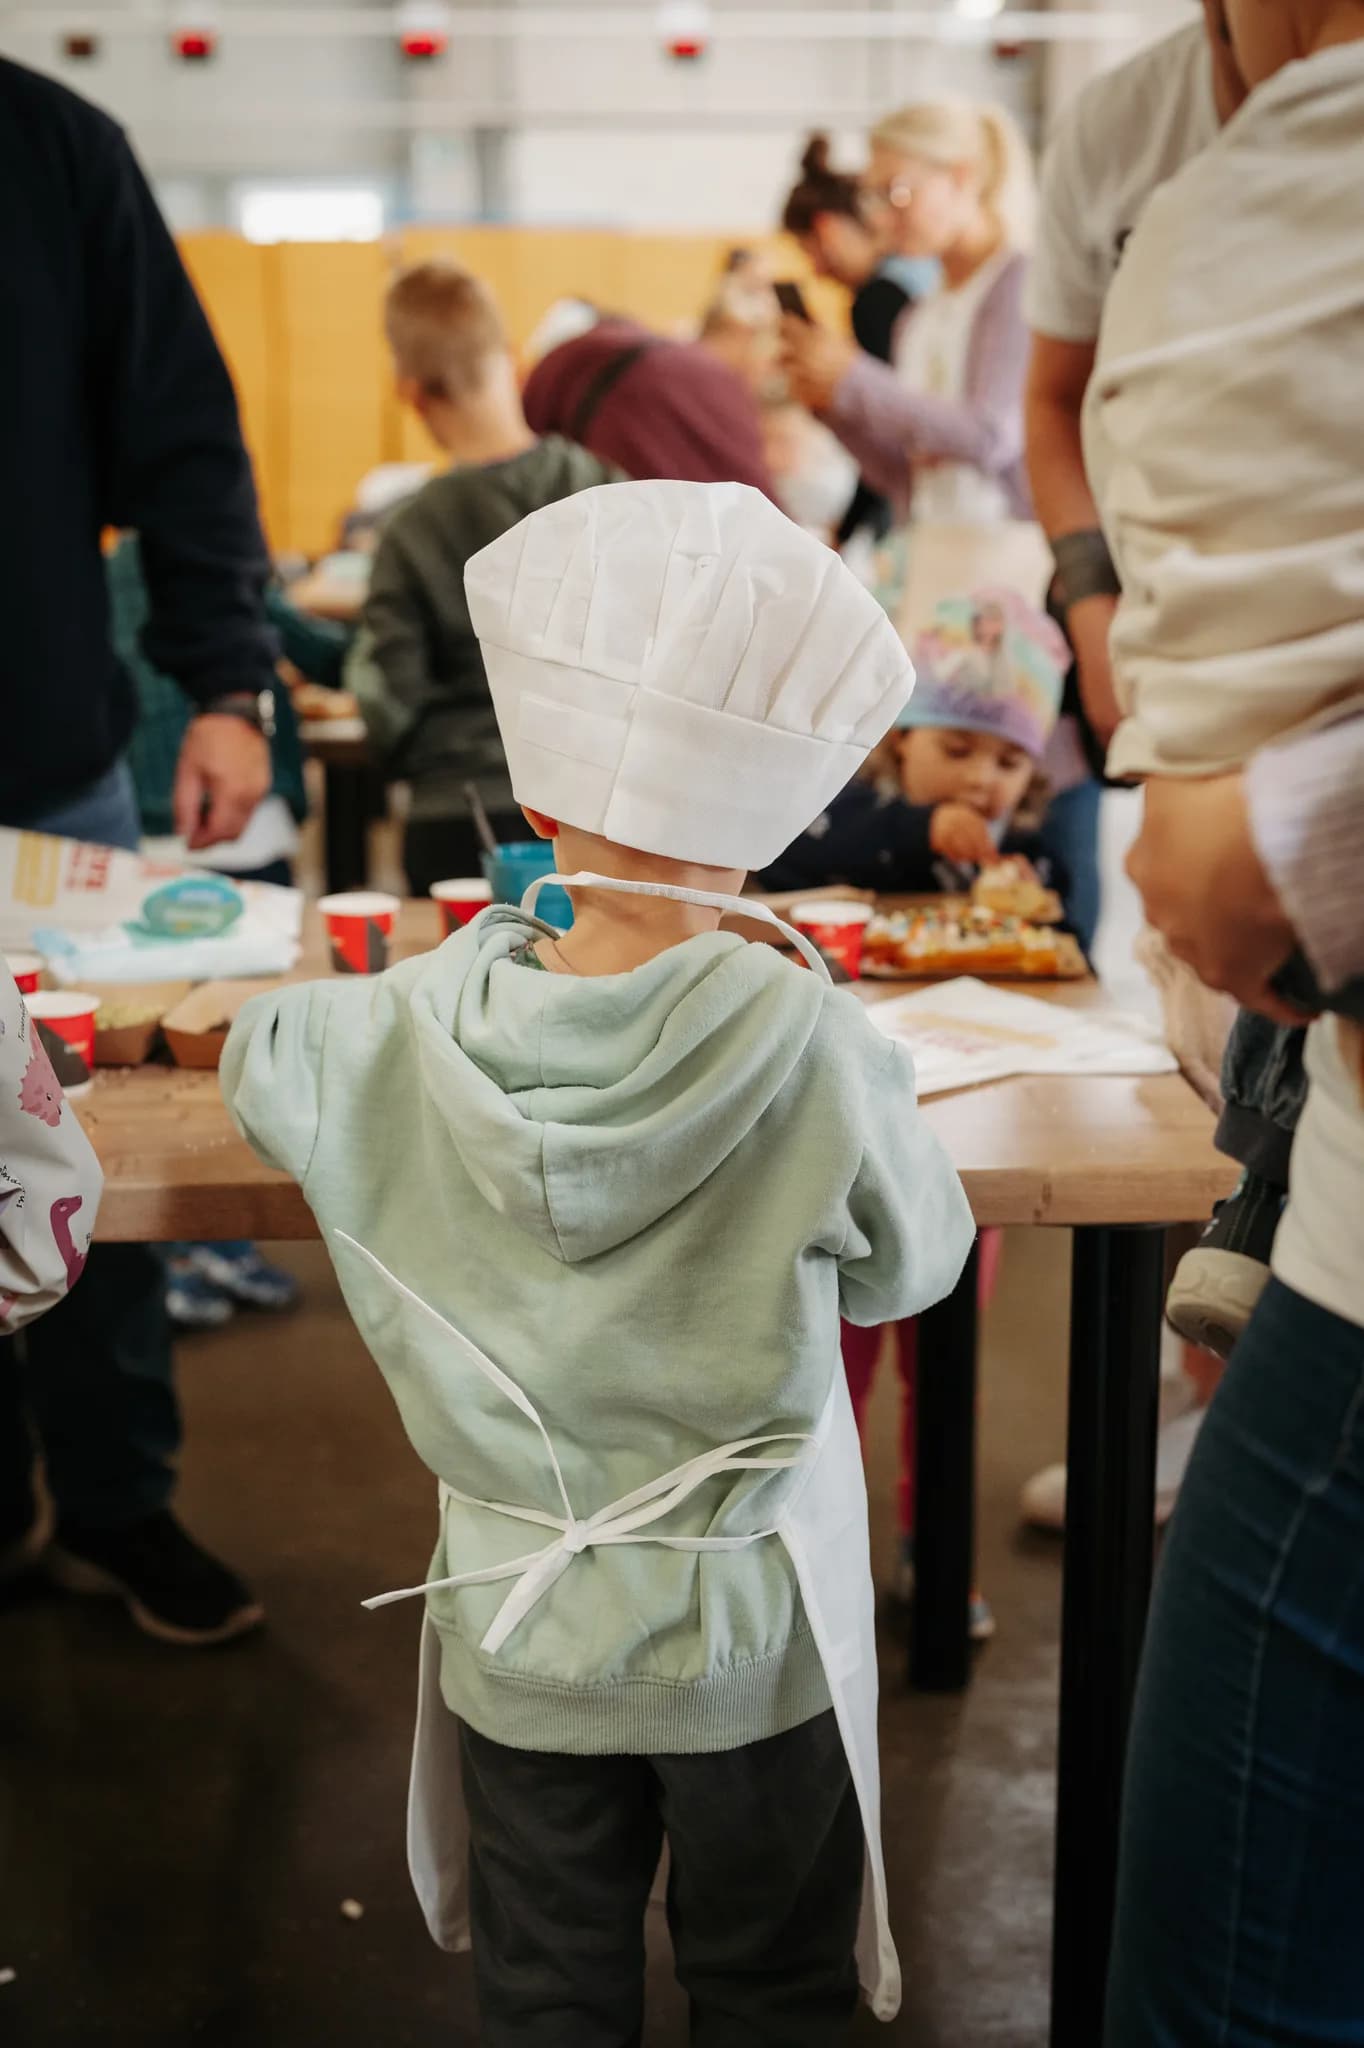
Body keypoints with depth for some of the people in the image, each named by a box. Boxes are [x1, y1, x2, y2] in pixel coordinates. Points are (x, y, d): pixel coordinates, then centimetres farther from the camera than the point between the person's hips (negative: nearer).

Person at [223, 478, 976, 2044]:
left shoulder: (414, 1034, -16)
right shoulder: (812, 1048, -23)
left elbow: (259, 1066, 6)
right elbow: (908, 1267, -6)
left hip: (519, 1634, 2)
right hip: (753, 1635, -1)